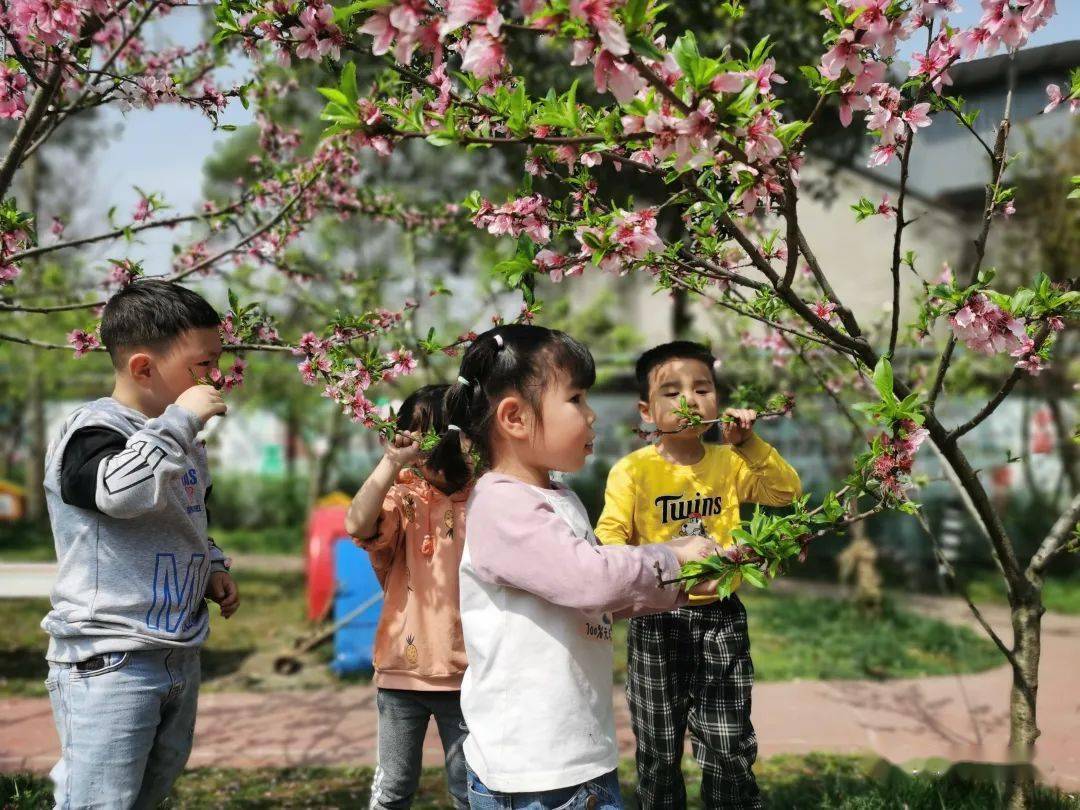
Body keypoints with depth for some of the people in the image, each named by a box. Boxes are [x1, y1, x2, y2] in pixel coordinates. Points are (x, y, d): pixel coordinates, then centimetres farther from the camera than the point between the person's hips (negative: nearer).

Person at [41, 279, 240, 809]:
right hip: (107, 662, -9)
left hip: (179, 657, 9)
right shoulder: (93, 431, -13)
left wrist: (212, 571, 11)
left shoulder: (183, 444, 14)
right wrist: (179, 420, -26)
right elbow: (123, 490, -36)